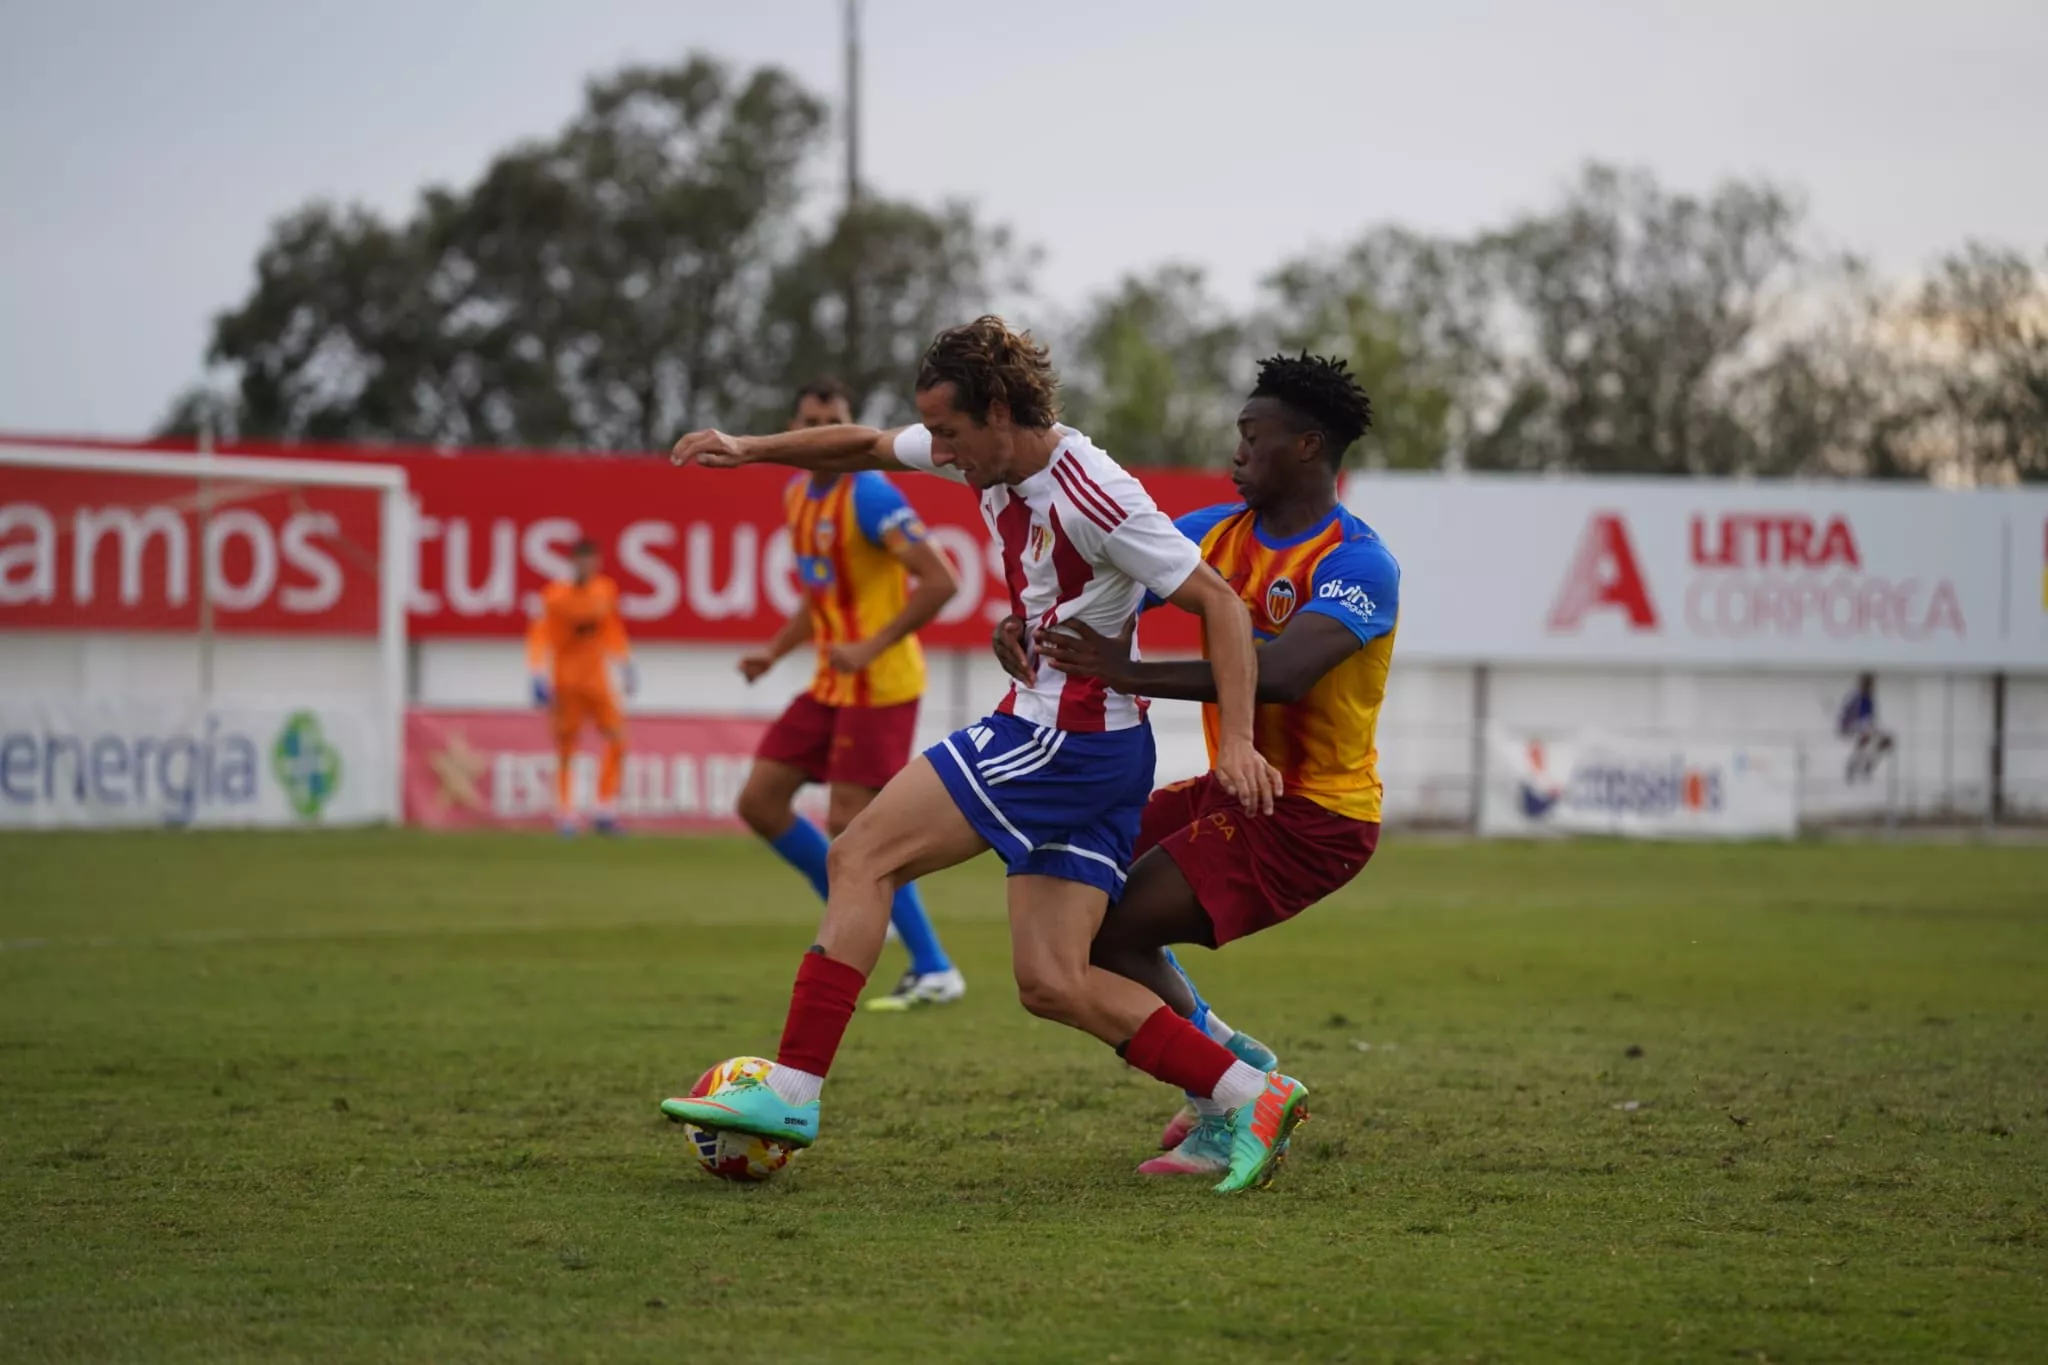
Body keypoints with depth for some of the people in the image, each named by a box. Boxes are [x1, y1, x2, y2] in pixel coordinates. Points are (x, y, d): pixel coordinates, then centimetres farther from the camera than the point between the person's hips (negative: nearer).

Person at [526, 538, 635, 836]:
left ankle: (606, 813, 1)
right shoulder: (555, 596, -10)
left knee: (617, 740, -5)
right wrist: (539, 677, -19)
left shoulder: (605, 591, 6)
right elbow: (539, 637, -11)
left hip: (597, 678, 5)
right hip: (565, 681, -5)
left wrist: (626, 668, 18)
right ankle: (565, 816, 6)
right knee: (565, 749, -2)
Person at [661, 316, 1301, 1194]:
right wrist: (751, 450, 12)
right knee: (1051, 984, 4)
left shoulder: (1091, 496, -19)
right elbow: (866, 447, 23)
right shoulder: (990, 454, 7)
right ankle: (1249, 1098, 3)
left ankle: (791, 1090, -5)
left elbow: (1219, 603, -17)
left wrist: (1237, 742, -25)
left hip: (1066, 737, -9)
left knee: (862, 856, -5)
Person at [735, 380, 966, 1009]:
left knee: (849, 825, -12)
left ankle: (936, 972, -4)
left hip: (879, 686, -9)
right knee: (759, 802, 6)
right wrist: (775, 651, 10)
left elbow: (940, 582, -21)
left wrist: (872, 648, -24)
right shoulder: (797, 495, 11)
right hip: (831, 685, 9)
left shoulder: (869, 494, -16)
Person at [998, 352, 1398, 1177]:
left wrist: (1131, 672, -42)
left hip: (1313, 817, -9)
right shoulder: (1221, 531, 5)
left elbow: (1280, 673, -36)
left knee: (1108, 932, -16)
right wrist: (1024, 622, -19)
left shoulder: (1357, 565, -20)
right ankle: (1228, 1057, 18)